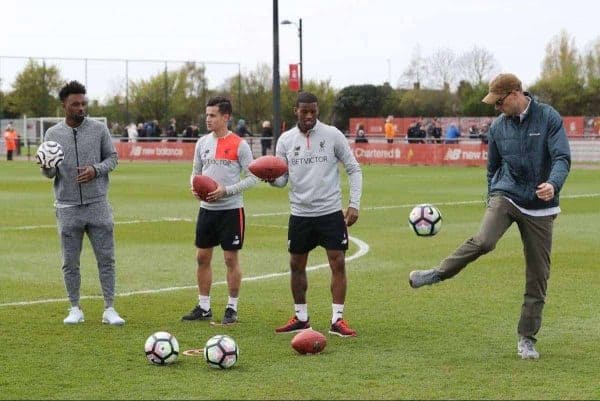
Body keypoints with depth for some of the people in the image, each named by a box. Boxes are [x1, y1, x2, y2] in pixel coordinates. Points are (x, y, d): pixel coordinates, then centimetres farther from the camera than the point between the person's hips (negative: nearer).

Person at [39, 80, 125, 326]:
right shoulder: (53, 134, 3)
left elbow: (112, 158, 7)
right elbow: (50, 174, 6)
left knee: (106, 258, 0)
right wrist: (46, 167, -18)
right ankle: (75, 309, 15)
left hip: (97, 204, 0)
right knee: (70, 261, 4)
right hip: (67, 208, 0)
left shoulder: (99, 129, 2)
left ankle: (109, 309, 6)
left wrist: (95, 170, -13)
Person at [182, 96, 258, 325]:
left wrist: (226, 190, -17)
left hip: (231, 209, -5)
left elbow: (253, 178, -8)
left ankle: (232, 308, 9)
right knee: (202, 257, 8)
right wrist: (195, 187, -4)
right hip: (207, 208, 5)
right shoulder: (202, 143, 8)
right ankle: (204, 307, 17)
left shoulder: (239, 145, -8)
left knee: (231, 258, 0)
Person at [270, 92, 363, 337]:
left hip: (331, 212, -2)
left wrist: (354, 204, -6)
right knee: (296, 265, 8)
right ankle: (301, 318, 21)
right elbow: (282, 179, 6)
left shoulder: (332, 135, -3)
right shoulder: (286, 140, 3)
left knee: (338, 263, -6)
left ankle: (337, 320, 0)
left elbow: (353, 169, 1)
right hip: (300, 213, 3)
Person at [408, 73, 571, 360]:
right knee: (483, 240, -30)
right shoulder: (498, 126, 4)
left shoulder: (548, 118, -8)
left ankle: (527, 339, 12)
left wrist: (553, 184, -35)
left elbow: (562, 158, -16)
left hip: (540, 207, -1)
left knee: (538, 277, 1)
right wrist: (492, 200, 21)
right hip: (506, 196, 1)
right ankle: (438, 274, -10)